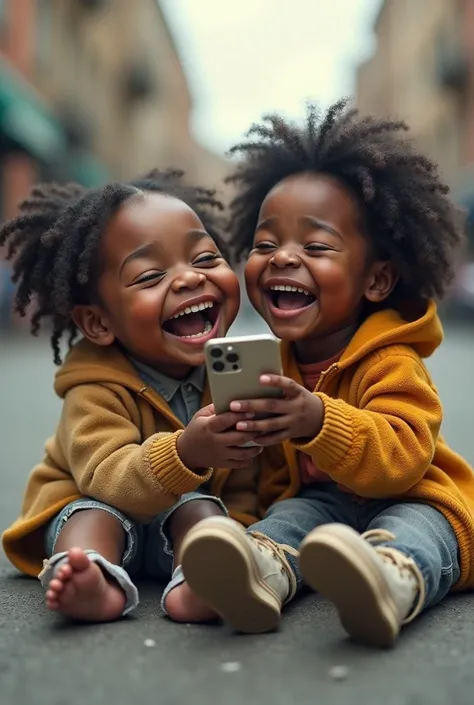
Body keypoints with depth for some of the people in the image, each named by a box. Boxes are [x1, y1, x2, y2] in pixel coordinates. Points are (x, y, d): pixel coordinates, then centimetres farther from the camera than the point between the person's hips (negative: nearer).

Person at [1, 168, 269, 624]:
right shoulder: (98, 389, -20)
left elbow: (244, 480, -3)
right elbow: (108, 479, -35)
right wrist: (184, 453, -54)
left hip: (188, 514, 3)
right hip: (92, 507, -2)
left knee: (200, 506, -27)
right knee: (96, 511, -31)